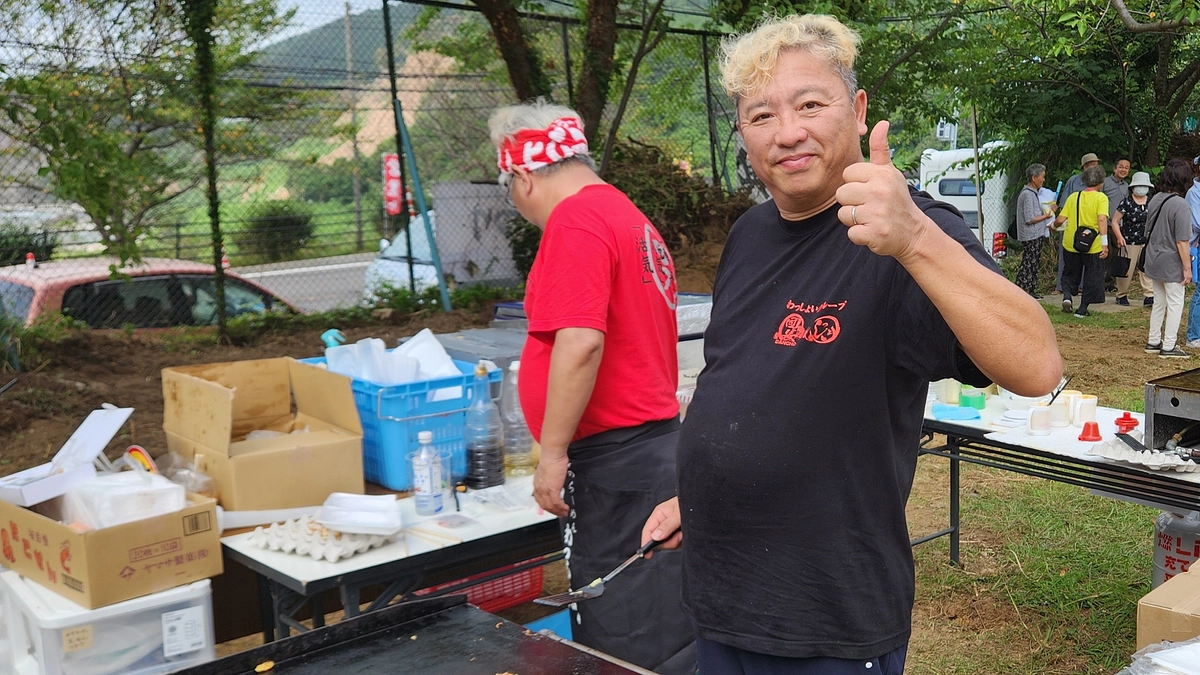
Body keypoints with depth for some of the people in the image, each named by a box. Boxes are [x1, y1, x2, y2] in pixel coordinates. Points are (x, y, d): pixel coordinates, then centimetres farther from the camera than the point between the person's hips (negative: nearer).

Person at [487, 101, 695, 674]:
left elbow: (581, 343, -24)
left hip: (612, 454, -10)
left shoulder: (576, 221, -13)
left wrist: (552, 453, -17)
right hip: (656, 443, 10)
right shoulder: (633, 219, 18)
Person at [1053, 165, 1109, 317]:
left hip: (1071, 244, 3)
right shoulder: (1101, 198, -7)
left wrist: (1054, 224, 22)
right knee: (1091, 277, 12)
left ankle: (1066, 296, -3)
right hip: (1093, 246, -3)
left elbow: (1060, 219, -1)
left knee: (1070, 274, 21)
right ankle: (1082, 309, 13)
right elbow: (1102, 219, -20)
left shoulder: (1073, 197, 2)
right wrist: (1104, 243, -21)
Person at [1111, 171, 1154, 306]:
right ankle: (1122, 295, 16)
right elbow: (1115, 221, -3)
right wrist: (1119, 237, -14)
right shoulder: (1126, 202, -5)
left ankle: (1149, 296, 2)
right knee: (1126, 269, 2)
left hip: (1147, 242, 4)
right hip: (1129, 242, -4)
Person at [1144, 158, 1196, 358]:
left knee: (1159, 302, 18)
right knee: (1175, 304, 4)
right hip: (1172, 263, -7)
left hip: (1154, 260, 7)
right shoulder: (1180, 205, -21)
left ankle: (1154, 342, 26)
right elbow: (1181, 241, -20)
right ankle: (1168, 347, 8)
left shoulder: (1155, 200, 1)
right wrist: (1187, 267, -14)